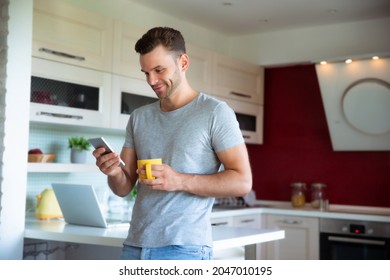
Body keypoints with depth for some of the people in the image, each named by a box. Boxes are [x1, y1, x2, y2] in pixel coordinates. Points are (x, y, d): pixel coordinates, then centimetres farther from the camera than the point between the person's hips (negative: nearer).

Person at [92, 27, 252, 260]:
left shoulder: (215, 112, -4)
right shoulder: (139, 117, 12)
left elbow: (242, 182, -9)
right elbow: (125, 187, 13)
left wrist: (180, 181, -18)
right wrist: (115, 173, -10)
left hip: (183, 249, -5)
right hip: (135, 246, 5)